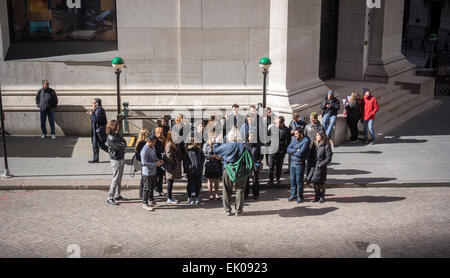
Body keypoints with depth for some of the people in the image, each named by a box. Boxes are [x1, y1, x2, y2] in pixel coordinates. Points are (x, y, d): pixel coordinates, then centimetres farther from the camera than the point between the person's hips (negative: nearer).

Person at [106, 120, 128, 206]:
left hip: (121, 158, 9)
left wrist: (121, 144, -13)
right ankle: (110, 198, 0)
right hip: (116, 160, -9)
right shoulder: (110, 138, -20)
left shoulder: (117, 134, 9)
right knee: (116, 179, -6)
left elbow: (125, 143, 7)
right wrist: (122, 144, -1)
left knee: (119, 179, 15)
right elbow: (119, 147, -22)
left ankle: (117, 195, 25)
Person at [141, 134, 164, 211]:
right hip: (147, 172, -9)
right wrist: (155, 164, -24)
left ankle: (151, 200, 38)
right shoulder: (145, 150, -23)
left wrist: (158, 160, 0)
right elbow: (144, 163, -25)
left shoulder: (152, 147, 5)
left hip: (153, 171, 9)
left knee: (152, 186, 22)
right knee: (147, 188, 1)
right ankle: (145, 204, 11)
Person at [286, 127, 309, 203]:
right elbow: (288, 149, 2)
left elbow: (300, 153, -22)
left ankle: (300, 196, 14)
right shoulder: (294, 139, 8)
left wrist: (292, 151, -6)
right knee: (293, 180, 13)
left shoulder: (305, 141, -14)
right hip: (292, 163, 6)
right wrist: (295, 150, -14)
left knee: (299, 181, 1)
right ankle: (293, 194, 26)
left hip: (300, 164, -6)